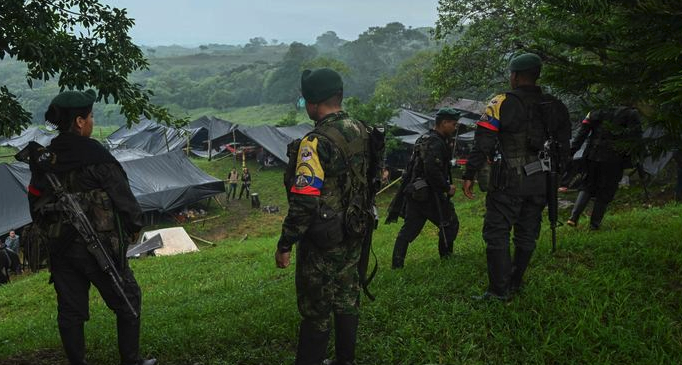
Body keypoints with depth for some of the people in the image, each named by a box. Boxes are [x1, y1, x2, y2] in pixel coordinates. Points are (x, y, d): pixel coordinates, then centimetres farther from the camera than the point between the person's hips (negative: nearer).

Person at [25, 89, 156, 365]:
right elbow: (122, 195, -10)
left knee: (70, 311, 13)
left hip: (60, 249, 6)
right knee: (128, 302, 9)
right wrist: (134, 225, 6)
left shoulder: (43, 159, 4)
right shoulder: (95, 156, -15)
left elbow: (36, 203, 11)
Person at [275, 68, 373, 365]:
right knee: (347, 301, 19)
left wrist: (284, 245, -16)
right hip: (353, 238, 8)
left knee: (316, 311, 3)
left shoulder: (317, 142, -24)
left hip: (323, 243, -8)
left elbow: (304, 202, -25)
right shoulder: (361, 132, 1)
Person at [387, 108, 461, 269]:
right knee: (450, 224, 8)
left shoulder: (425, 138, 17)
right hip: (428, 194, -9)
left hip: (413, 193, 10)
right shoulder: (436, 143, -16)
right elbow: (433, 171, -25)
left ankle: (397, 264, 7)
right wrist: (447, 187, -15)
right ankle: (446, 255, 17)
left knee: (408, 229, 9)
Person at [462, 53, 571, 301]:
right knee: (527, 234, 15)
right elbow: (563, 146, 12)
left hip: (508, 182, -6)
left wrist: (469, 175, -8)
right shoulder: (555, 107, 8)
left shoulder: (502, 104, -9)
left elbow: (483, 143, -13)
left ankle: (499, 291, 1)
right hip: (540, 183, 6)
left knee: (497, 233, 1)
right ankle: (515, 284, 26)